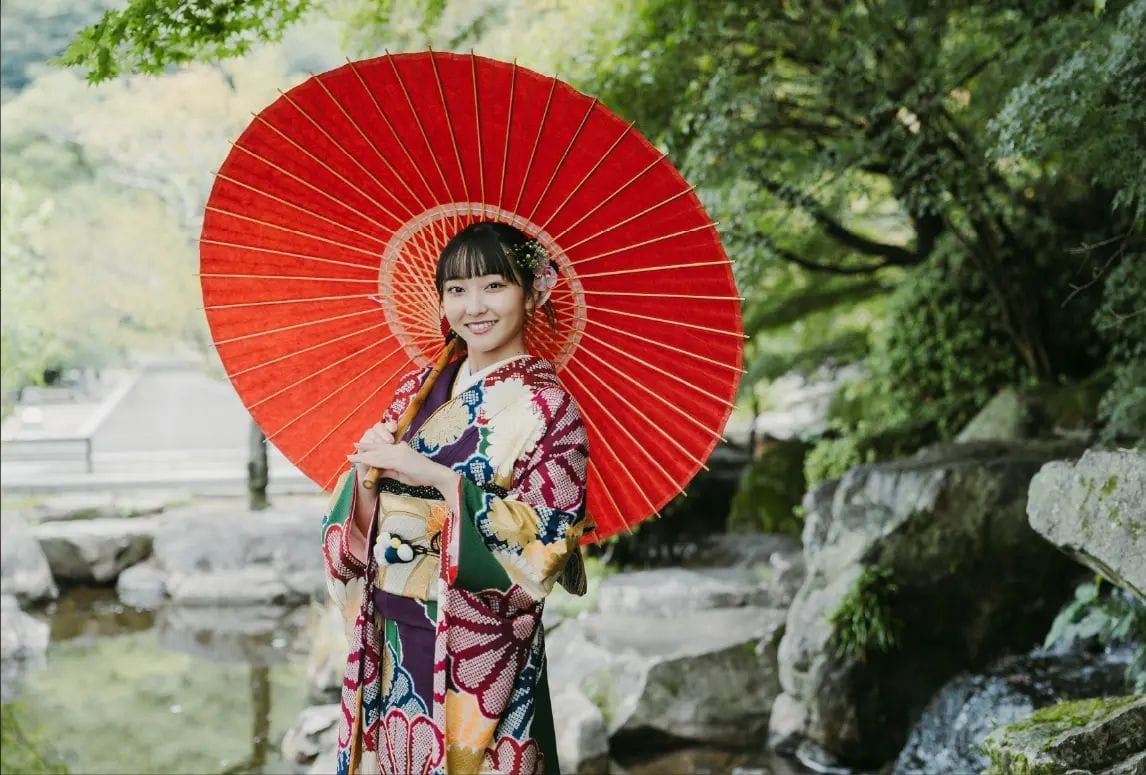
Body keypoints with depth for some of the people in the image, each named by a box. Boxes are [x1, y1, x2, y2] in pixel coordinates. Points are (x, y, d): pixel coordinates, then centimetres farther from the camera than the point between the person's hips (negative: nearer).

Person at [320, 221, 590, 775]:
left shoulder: (549, 408, -9)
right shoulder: (419, 388, 7)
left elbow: (546, 545, -18)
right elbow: (358, 527, 8)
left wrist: (438, 477, -22)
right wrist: (366, 474, -14)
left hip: (477, 647, -5)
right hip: (390, 636, 5)